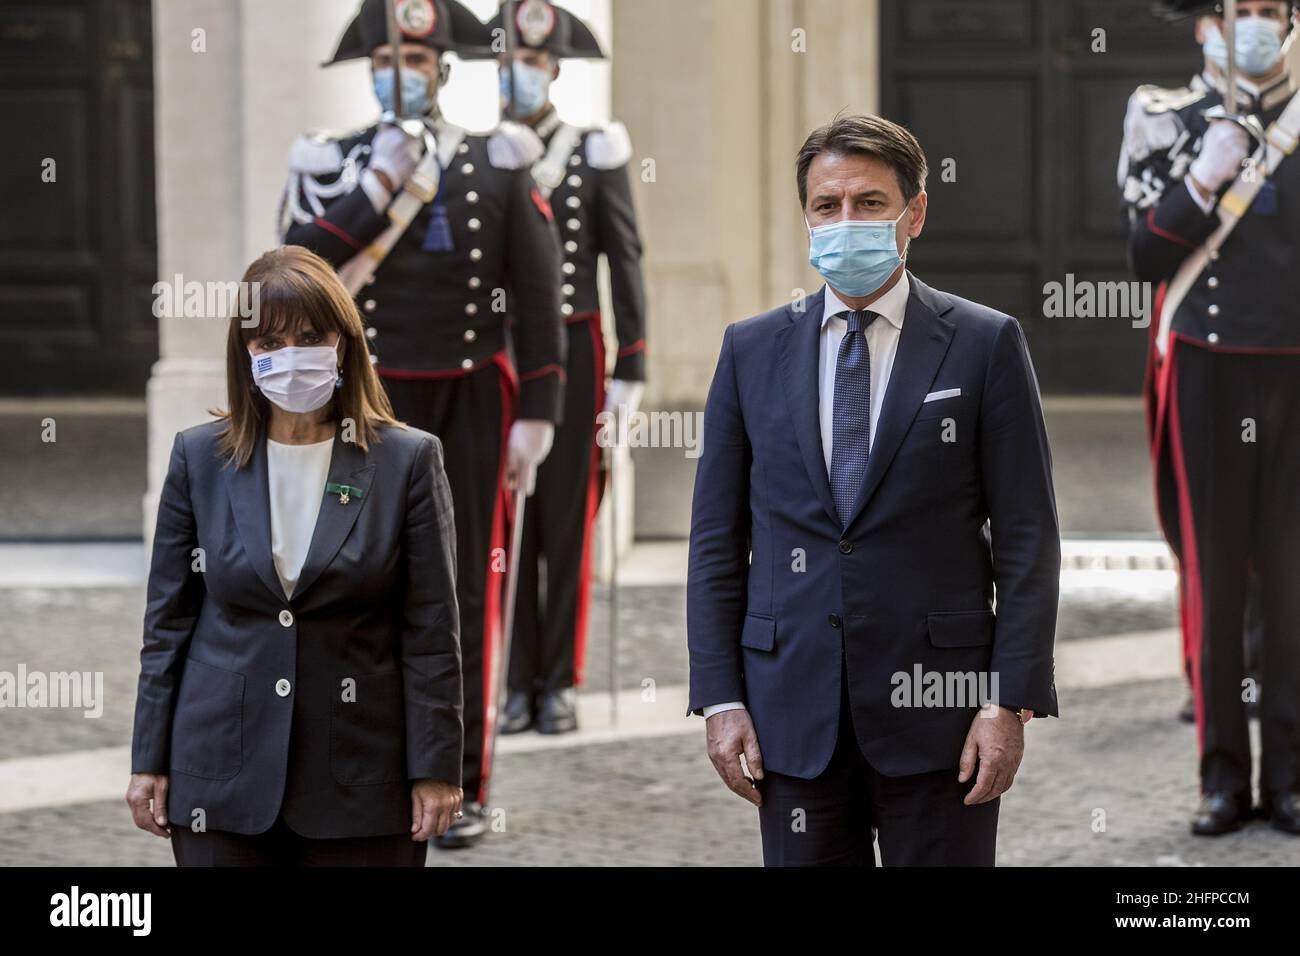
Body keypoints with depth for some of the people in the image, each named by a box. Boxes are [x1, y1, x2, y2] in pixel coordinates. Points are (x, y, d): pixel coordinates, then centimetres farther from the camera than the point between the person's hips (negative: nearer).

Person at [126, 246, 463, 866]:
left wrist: (435, 768, -6)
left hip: (361, 783, -1)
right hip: (222, 780, 2)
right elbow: (168, 622, 8)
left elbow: (432, 634, -1)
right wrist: (149, 761, 5)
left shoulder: (408, 460, 0)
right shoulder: (199, 457, 5)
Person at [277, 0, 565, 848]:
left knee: (467, 591, 2)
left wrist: (536, 417, -5)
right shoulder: (331, 166, 3)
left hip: (471, 405, 0)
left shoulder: (500, 165, 2)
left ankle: (462, 787, 8)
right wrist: (377, 187, -16)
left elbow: (537, 298, 1)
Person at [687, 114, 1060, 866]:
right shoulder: (752, 350, 9)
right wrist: (720, 698, 1)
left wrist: (1011, 703, -9)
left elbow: (1027, 541, -1)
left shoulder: (985, 345, 1)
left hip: (936, 711, -2)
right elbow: (717, 539, 9)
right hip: (794, 713, 2)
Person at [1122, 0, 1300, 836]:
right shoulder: (1166, 123, 3)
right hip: (1206, 373, -1)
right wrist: (1201, 183, -14)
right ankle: (1224, 774, 6)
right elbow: (1146, 258, -2)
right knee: (1213, 571, 0)